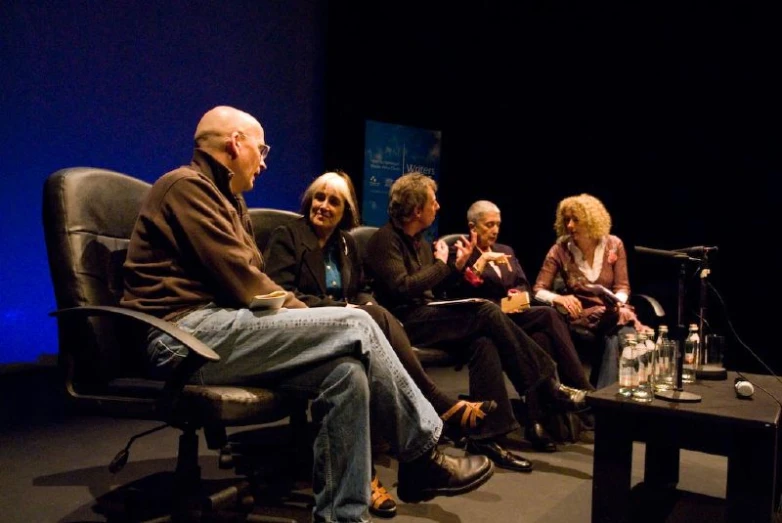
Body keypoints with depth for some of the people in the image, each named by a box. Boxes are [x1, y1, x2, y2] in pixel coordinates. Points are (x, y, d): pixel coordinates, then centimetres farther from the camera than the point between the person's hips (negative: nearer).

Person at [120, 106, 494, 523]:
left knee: (347, 371, -13)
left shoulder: (225, 198, 24)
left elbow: (250, 277, 16)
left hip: (216, 327, 9)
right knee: (354, 327, -17)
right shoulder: (186, 186, -6)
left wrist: (303, 315, 0)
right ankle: (422, 458, -4)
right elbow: (241, 281, -15)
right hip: (186, 336, -9)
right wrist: (306, 316, -3)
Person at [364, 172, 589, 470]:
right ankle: (545, 386, -13)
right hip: (404, 322, -8)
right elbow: (402, 288, -22)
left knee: (484, 342, -21)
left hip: (424, 317, 8)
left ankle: (487, 437, -22)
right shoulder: (385, 240, -8)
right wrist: (440, 264, -8)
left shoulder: (419, 242, 18)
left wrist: (457, 265, 5)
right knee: (488, 312, -23)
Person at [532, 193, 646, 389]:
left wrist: (617, 302, -20)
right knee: (614, 339, -33)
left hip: (612, 311, 2)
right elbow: (538, 290, -8)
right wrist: (560, 298, -29)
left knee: (627, 335, -33)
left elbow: (622, 287, 3)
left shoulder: (614, 245, 2)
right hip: (581, 314, -2)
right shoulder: (560, 250, -4)